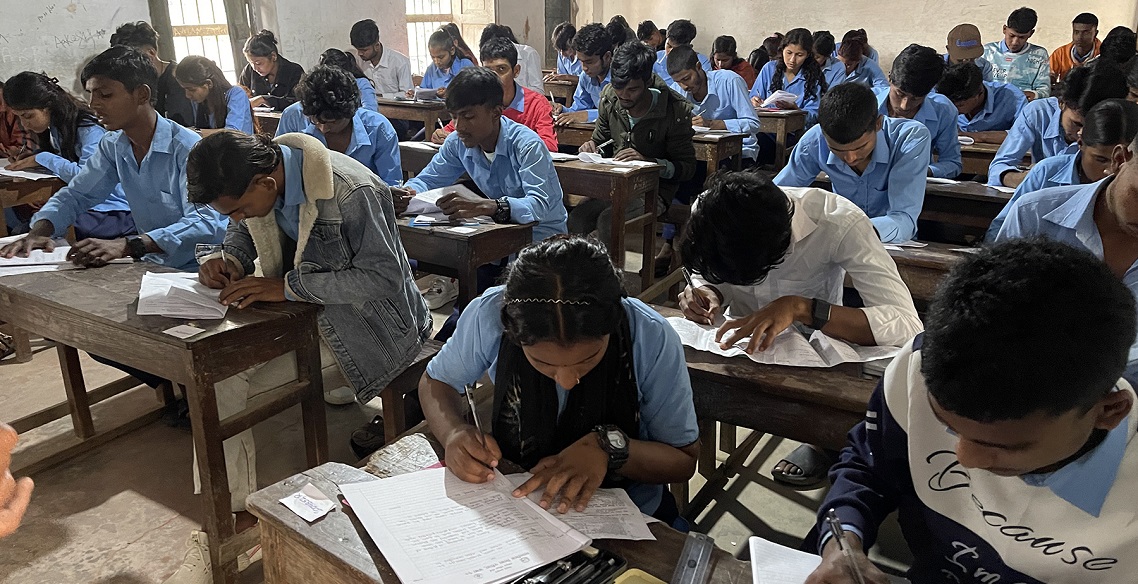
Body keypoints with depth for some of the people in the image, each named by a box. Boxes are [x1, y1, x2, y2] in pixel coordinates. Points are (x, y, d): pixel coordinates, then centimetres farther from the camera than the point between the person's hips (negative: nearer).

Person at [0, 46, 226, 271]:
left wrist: (127, 245, -39)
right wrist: (39, 231, -5)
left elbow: (205, 224, -29)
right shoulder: (112, 146, 6)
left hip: (192, 269, -7)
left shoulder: (187, 148, -18)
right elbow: (76, 194, 16)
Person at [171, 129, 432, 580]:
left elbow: (384, 277, -28)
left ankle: (236, 508, 2)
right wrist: (231, 260, -10)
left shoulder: (350, 191, -27)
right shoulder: (256, 175, -4)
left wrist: (287, 286, -29)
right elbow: (243, 231, 15)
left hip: (362, 327, -8)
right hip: (297, 311, 8)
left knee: (226, 379, -17)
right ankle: (226, 512, 0)